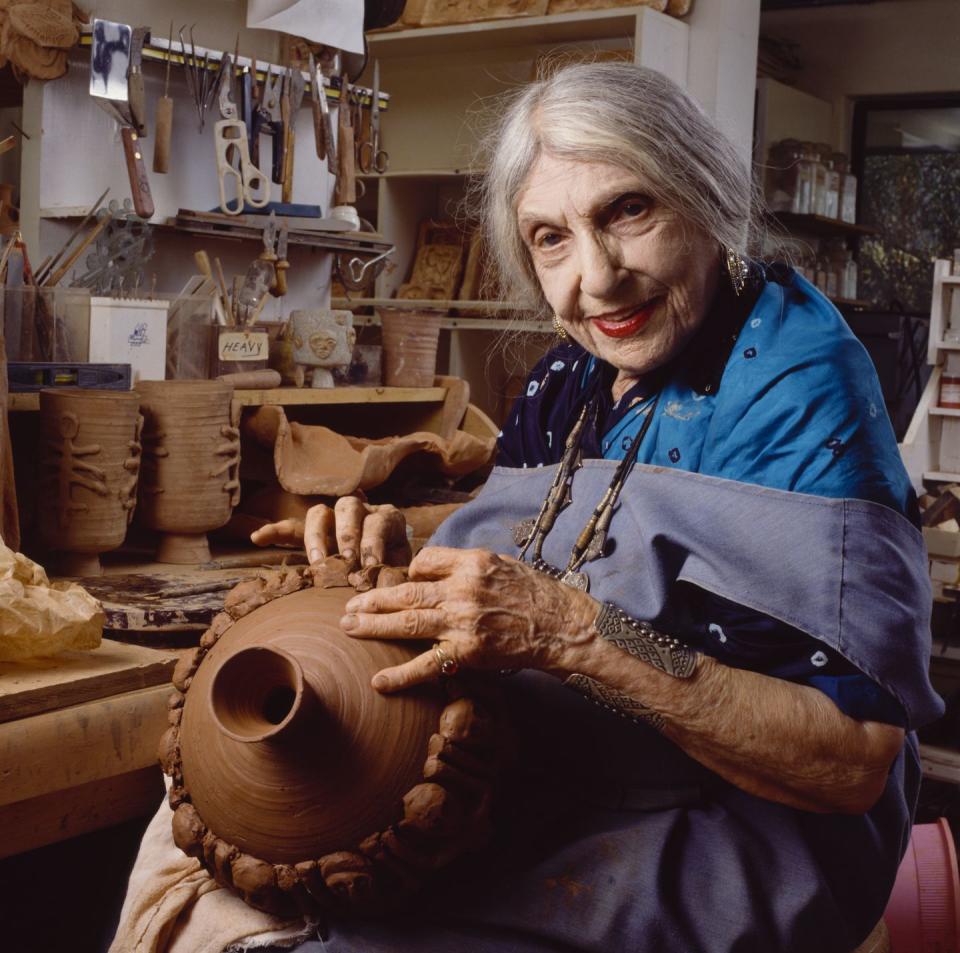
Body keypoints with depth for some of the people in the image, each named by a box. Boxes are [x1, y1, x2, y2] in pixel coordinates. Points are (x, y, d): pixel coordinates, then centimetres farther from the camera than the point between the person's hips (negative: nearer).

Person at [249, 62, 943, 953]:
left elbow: (854, 761, -23)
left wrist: (572, 633, -30)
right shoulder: (567, 380, 4)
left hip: (733, 843, -6)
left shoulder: (793, 381, -18)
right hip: (541, 805, 7)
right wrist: (391, 566, -12)